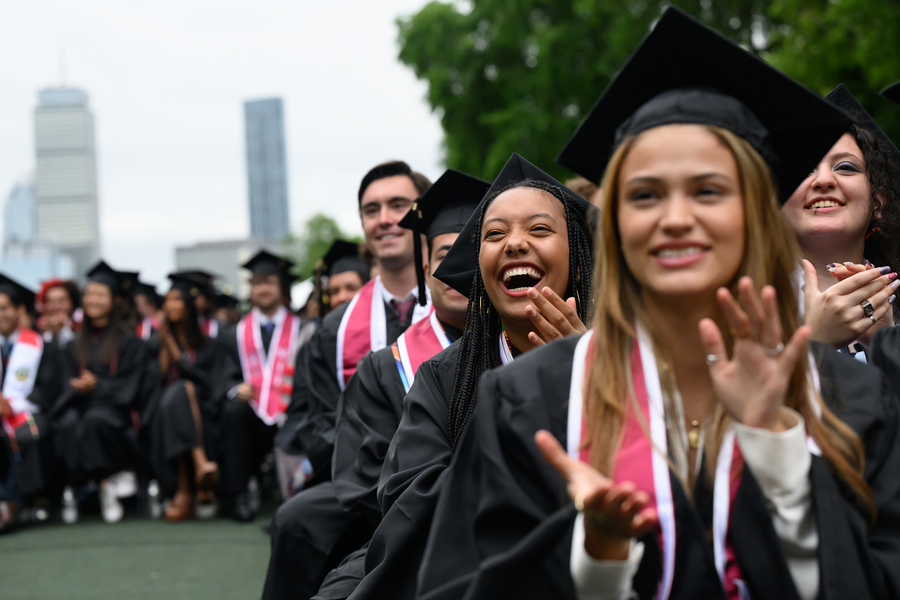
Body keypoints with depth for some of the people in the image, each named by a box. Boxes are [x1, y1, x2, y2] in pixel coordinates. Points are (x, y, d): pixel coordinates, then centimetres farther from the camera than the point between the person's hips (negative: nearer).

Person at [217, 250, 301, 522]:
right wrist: (237, 389, -14)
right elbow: (227, 378, 11)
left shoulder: (299, 329, 13)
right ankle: (239, 496, -27)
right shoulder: (237, 334, 19)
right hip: (251, 409, 2)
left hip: (286, 409, -2)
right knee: (234, 411, -32)